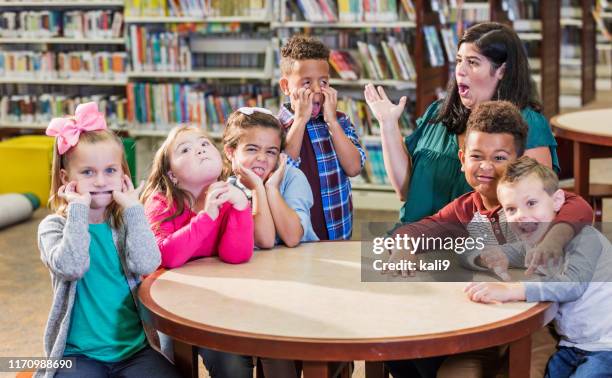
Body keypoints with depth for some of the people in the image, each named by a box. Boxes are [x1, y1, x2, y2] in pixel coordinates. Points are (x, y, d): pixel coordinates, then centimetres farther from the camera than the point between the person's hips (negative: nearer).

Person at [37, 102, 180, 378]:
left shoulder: (128, 220, 4)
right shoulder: (54, 227, -1)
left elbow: (146, 265, -14)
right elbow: (71, 267, -21)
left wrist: (133, 208, -11)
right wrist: (78, 209, -15)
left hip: (136, 348, 2)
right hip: (79, 353, -2)